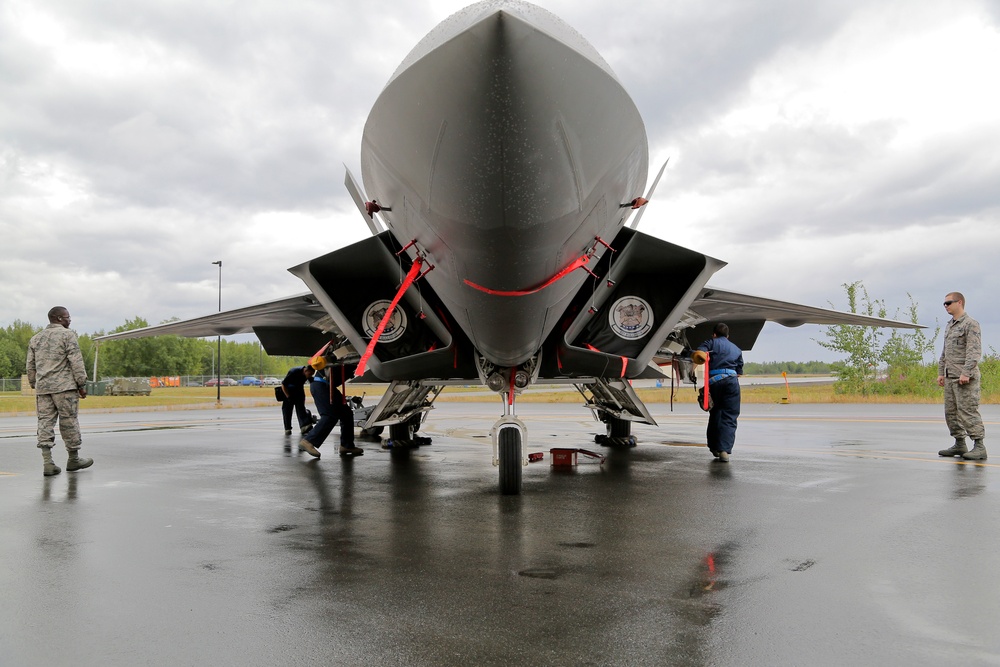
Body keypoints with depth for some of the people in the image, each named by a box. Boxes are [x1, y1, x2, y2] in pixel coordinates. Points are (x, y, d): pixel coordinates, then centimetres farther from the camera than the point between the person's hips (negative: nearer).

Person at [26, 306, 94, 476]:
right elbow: (76, 362, -10)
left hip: (42, 387, 6)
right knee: (69, 422, 3)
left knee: (45, 422, 3)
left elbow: (31, 365, 19)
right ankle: (73, 459, 13)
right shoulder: (67, 335, -4)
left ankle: (47, 462, -3)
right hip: (64, 386, -6)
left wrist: (33, 384, 26)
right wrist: (82, 384, -6)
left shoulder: (35, 338, 17)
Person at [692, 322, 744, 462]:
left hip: (713, 380, -1)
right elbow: (739, 371, 20)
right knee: (729, 417, 0)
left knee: (715, 414, 15)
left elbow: (698, 354, -5)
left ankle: (714, 447, 20)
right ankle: (724, 449, -15)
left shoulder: (711, 342, 14)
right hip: (731, 381, 1)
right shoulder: (736, 349, 26)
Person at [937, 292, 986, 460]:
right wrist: (941, 372, 19)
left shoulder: (971, 324, -7)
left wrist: (966, 372, -22)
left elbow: (974, 351, -15)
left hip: (965, 378, -9)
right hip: (950, 377, 9)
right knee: (951, 412, 9)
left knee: (968, 411, -10)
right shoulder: (949, 326, 19)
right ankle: (960, 445, 18)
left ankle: (979, 446, -6)